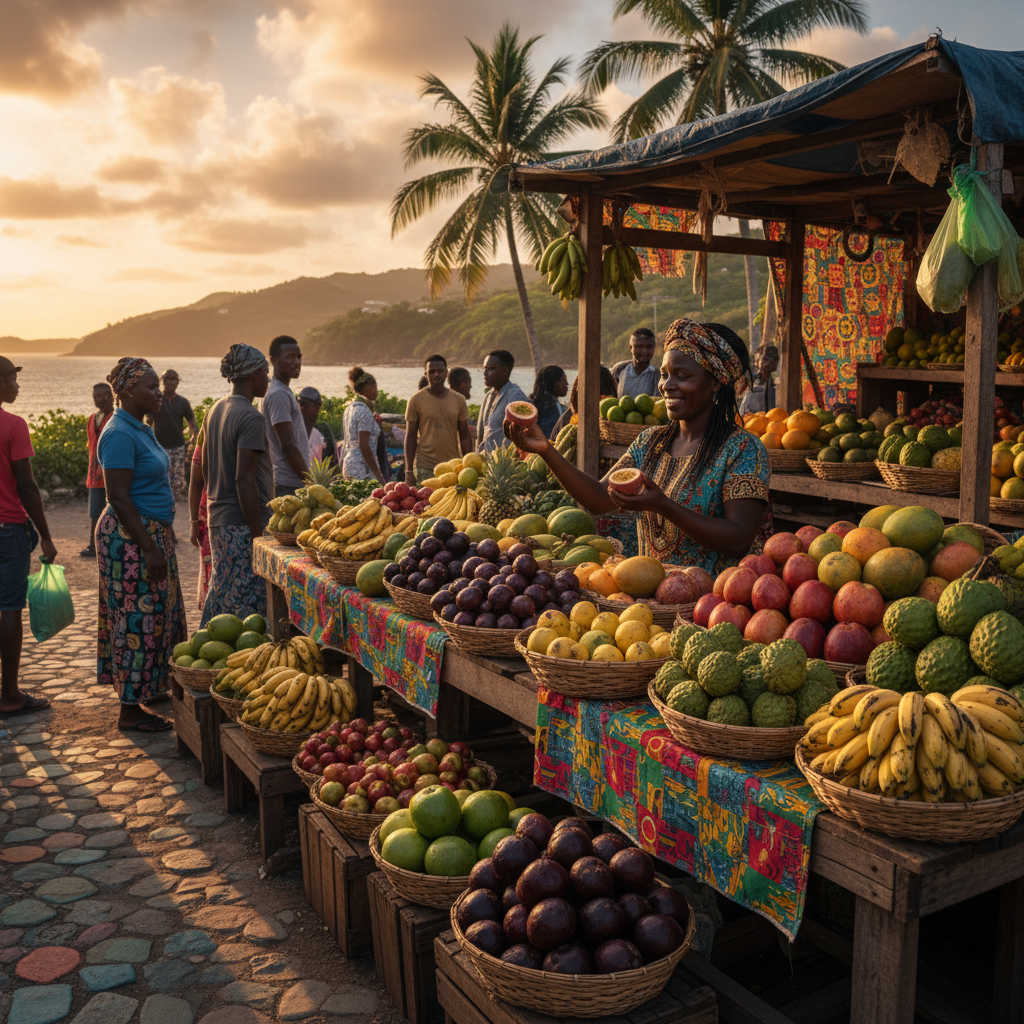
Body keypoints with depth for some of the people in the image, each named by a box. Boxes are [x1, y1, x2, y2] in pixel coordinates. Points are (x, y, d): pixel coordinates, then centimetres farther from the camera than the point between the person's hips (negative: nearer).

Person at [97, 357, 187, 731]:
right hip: (130, 538, -10)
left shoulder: (141, 430, 13)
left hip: (153, 534, 10)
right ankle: (131, 711, 4)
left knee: (157, 615, 16)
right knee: (137, 619, -4)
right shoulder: (120, 434, -18)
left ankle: (151, 688, 30)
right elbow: (119, 498, -22)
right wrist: (150, 549, -23)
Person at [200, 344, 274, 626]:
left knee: (220, 594, 18)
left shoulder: (215, 411, 13)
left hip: (217, 519, 9)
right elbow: (244, 479, -21)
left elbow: (206, 468, 19)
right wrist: (257, 533, -19)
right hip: (242, 525, -9)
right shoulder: (251, 418, -15)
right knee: (247, 604, -3)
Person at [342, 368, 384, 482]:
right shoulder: (364, 411, -13)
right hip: (362, 468, -10)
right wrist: (377, 473, -18)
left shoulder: (350, 408, 15)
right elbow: (364, 445, -19)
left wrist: (374, 424, 14)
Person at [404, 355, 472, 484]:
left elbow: (465, 437, 12)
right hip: (425, 468, -2)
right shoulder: (416, 400, 0)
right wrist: (409, 471, -3)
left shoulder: (458, 400, 8)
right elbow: (410, 437, 2)